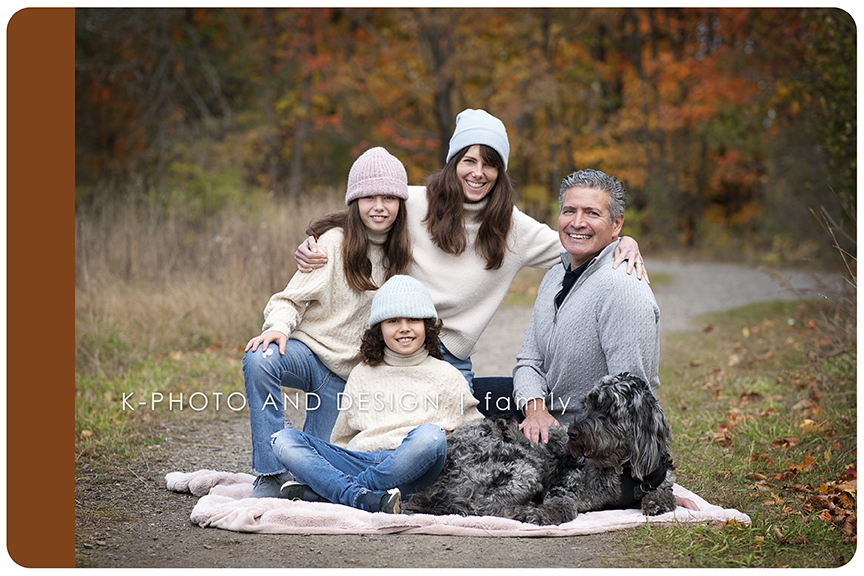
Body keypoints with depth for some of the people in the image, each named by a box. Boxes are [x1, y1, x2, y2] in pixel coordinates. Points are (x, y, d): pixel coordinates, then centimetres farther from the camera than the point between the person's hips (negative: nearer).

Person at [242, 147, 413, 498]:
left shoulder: (400, 253, 5)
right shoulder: (336, 241, -8)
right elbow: (293, 298, -10)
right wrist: (278, 326, -31)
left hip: (349, 374, 3)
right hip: (309, 350, -3)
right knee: (259, 360, -37)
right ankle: (271, 474, -26)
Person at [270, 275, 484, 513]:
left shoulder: (445, 376, 15)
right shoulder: (362, 375, 22)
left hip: (409, 471, -3)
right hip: (358, 462, 3)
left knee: (430, 435, -36)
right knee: (284, 439, -15)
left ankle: (319, 490, -30)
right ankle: (366, 499, -36)